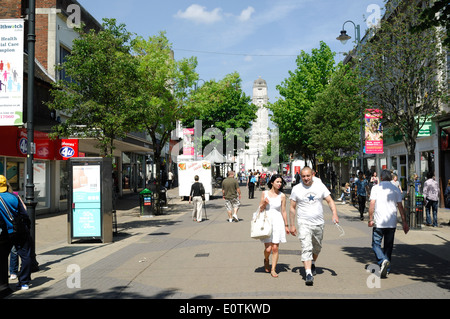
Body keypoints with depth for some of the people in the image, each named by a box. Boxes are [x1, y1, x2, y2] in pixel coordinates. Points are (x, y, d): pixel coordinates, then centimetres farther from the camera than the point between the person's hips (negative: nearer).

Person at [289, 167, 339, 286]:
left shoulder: (320, 186, 2)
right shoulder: (296, 189, -1)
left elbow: (330, 201, 3)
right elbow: (292, 208, 4)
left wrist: (334, 214, -15)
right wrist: (292, 225, 1)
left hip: (319, 223, 3)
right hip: (304, 224, -3)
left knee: (317, 248, 18)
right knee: (306, 248, -16)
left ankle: (313, 264, 45)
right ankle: (308, 274, -20)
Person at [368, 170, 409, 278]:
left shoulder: (376, 188, 0)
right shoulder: (396, 189, 8)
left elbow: (372, 204, -8)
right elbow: (400, 207, 7)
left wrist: (370, 218, -4)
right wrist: (404, 222, 10)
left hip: (379, 222, -3)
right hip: (392, 223, 3)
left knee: (376, 244, 5)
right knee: (388, 246, 13)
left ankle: (383, 261, -20)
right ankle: (386, 269, 14)